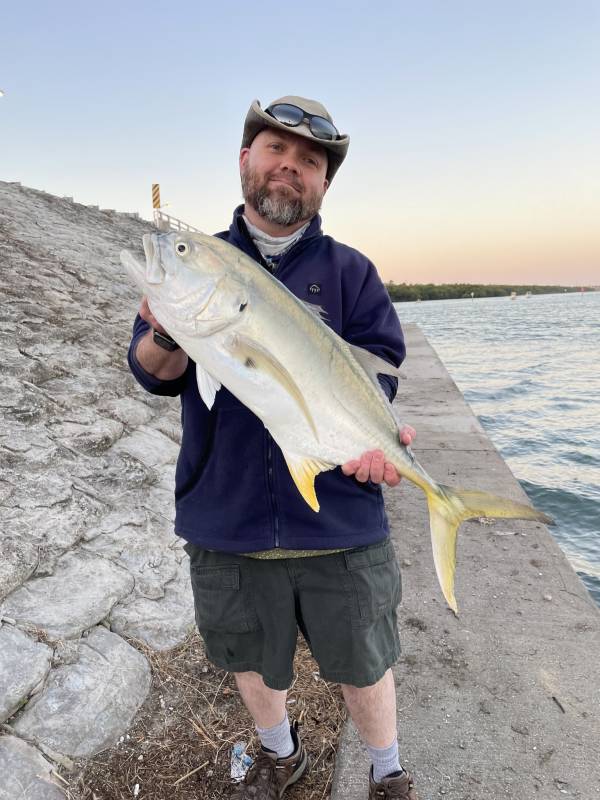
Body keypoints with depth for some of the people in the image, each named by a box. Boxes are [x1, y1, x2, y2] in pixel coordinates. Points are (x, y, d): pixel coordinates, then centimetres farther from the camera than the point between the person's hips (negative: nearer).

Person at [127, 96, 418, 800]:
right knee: (252, 659, 22)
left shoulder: (350, 272, 2)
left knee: (361, 664, 16)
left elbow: (377, 371, -6)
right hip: (224, 522, 2)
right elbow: (156, 375, -3)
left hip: (340, 526, -1)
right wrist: (166, 335, -26)